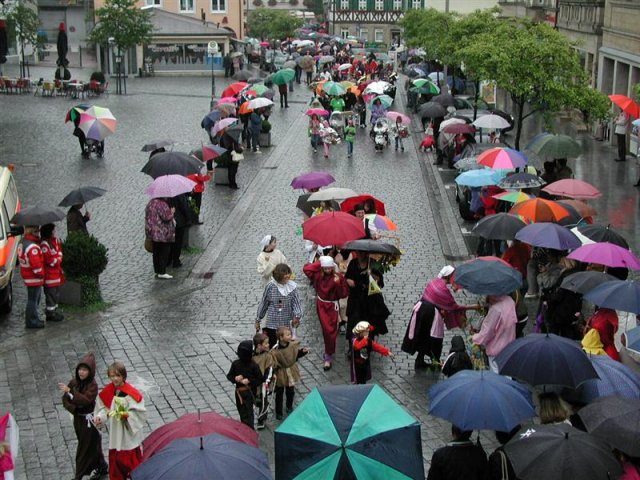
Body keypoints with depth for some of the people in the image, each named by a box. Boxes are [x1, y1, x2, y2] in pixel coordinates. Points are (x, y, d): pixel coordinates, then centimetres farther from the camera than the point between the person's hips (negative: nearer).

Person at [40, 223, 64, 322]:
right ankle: (50, 313, 9)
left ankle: (55, 310, 30)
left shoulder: (55, 240, 7)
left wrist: (57, 259, -3)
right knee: (50, 293, 0)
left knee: (55, 292, 18)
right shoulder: (44, 244, -23)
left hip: (56, 272, 9)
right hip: (49, 273, -9)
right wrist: (57, 260, -6)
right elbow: (49, 260, -23)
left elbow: (59, 251, 16)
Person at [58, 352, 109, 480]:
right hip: (78, 418, 6)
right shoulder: (74, 382, -3)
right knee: (92, 445, 20)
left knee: (85, 448, 2)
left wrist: (69, 391, -39)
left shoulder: (93, 385, -20)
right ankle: (101, 468, 36)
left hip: (88, 420, -6)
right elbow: (65, 399, 1)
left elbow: (85, 399, -34)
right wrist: (72, 407, -18)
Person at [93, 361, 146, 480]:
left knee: (131, 460, 5)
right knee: (115, 459, 17)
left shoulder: (132, 393, -20)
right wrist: (100, 417, -16)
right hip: (115, 434, 5)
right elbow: (102, 408, 3)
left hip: (129, 434, -5)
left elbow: (140, 412, -14)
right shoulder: (106, 392, -5)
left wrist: (128, 415, -28)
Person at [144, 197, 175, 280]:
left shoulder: (152, 202, 9)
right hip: (163, 234, -9)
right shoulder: (162, 204, -20)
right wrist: (172, 212, -5)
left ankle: (157, 271, 21)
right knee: (164, 253, -1)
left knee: (156, 253, 14)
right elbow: (166, 217, -23)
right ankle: (162, 273, 0)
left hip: (154, 233, 9)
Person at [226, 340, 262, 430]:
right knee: (241, 411, 19)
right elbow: (229, 376, 6)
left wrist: (249, 381, -23)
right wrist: (235, 378, -15)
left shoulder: (253, 366, -14)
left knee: (247, 412, -9)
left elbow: (260, 379, -9)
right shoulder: (235, 364, -3)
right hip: (239, 392, 5)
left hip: (249, 392, -5)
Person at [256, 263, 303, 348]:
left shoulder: (292, 287, -5)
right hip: (272, 324, -1)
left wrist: (297, 316, -29)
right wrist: (258, 320, 8)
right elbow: (263, 304, 2)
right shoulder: (270, 286, -7)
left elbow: (296, 303, -9)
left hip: (287, 325, 1)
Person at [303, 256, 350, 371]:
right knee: (326, 329, 13)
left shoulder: (338, 277, -19)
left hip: (332, 306, -3)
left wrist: (338, 283, -33)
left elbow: (344, 294, -17)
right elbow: (306, 269, -8)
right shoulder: (318, 274, -8)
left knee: (331, 331, 0)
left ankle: (328, 357, 8)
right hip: (321, 305, 3)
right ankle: (328, 353, 31)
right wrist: (319, 263, -14)